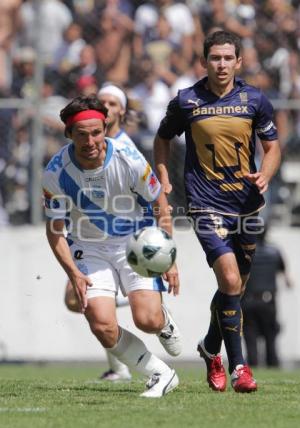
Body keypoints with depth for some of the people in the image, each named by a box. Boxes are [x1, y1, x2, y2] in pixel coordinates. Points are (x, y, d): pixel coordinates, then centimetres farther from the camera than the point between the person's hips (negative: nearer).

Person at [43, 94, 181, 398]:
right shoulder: (56, 173, -18)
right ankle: (161, 375, 5)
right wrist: (73, 273, -18)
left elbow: (161, 207, -6)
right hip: (89, 249, 1)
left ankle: (165, 321, 23)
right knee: (103, 328, -16)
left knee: (147, 321, -17)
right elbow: (54, 229, -6)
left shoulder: (128, 160, -21)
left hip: (136, 242, -1)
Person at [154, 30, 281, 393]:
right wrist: (164, 180, 3)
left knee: (236, 287, 12)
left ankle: (211, 348, 38)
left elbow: (272, 146, 10)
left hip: (246, 204, 3)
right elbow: (163, 139, 14)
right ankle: (237, 365, -12)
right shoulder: (186, 101, -2)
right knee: (230, 280, -18)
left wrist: (264, 176, -9)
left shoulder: (254, 100, 2)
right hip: (206, 205, -3)